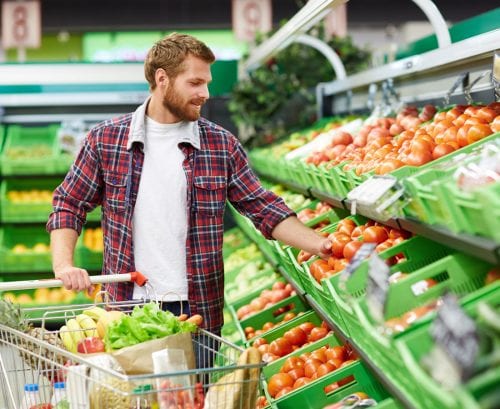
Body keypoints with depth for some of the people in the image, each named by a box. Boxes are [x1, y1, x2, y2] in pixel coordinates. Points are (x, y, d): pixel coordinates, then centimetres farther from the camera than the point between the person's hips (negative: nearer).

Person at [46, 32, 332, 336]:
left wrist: (318, 245, -10)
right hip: (127, 307, 0)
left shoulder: (222, 145, 2)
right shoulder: (105, 139, 1)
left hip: (199, 311, 1)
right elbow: (69, 206, 5)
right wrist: (64, 264, -10)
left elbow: (264, 209, 3)